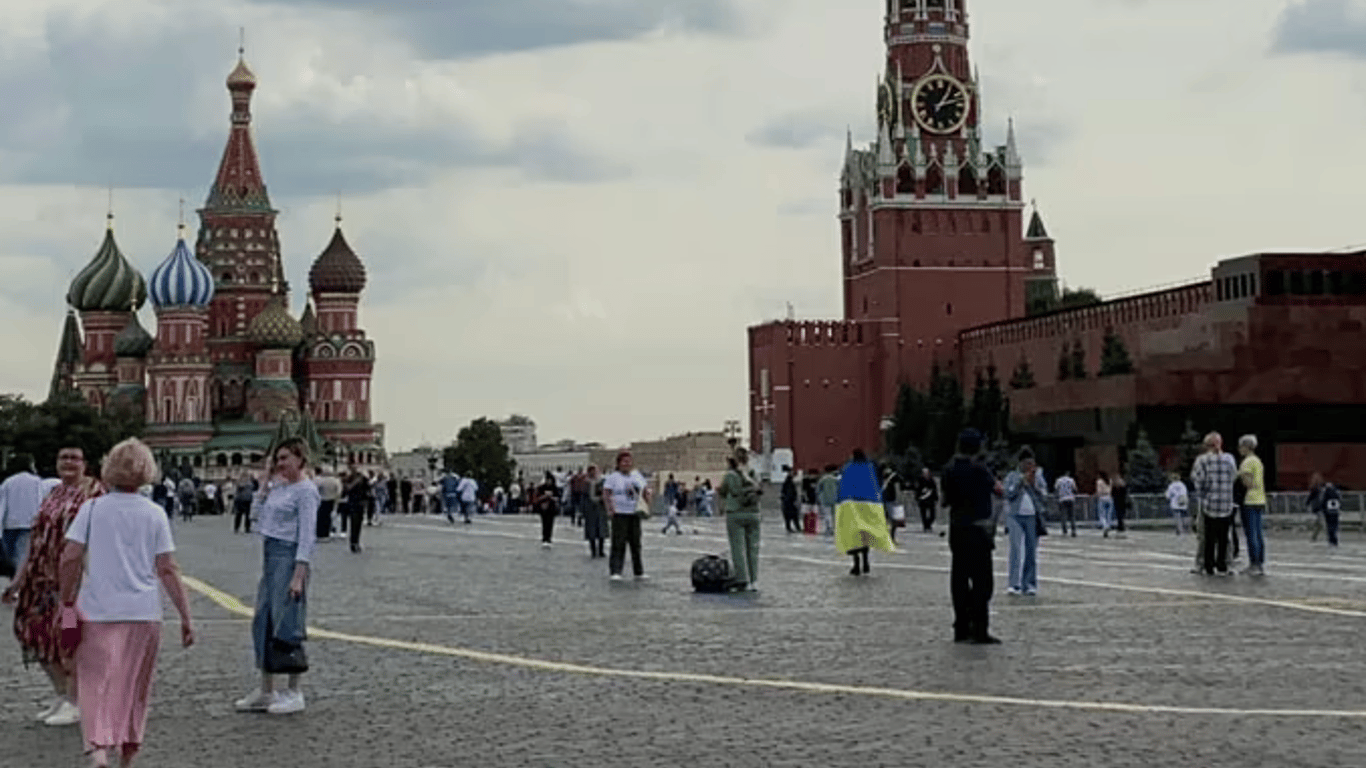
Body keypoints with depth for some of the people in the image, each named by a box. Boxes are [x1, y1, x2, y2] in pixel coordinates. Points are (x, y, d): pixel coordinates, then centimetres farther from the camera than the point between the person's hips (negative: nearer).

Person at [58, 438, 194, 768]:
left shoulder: (92, 509, -2)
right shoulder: (155, 514, -1)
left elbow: (69, 558, -7)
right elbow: (167, 570, -4)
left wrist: (67, 599, 7)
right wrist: (186, 617, 0)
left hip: (97, 609, -1)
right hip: (143, 611, 1)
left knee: (97, 681, 3)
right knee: (134, 685, 14)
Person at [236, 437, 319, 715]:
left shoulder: (305, 490, -10)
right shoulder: (279, 487, 14)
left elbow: (307, 535, -15)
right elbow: (260, 520, 18)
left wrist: (299, 575, -20)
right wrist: (265, 482, 13)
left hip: (289, 557, -9)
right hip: (270, 555, 9)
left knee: (286, 623, -5)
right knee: (263, 622, 11)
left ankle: (294, 693, 4)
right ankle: (266, 692, 19)